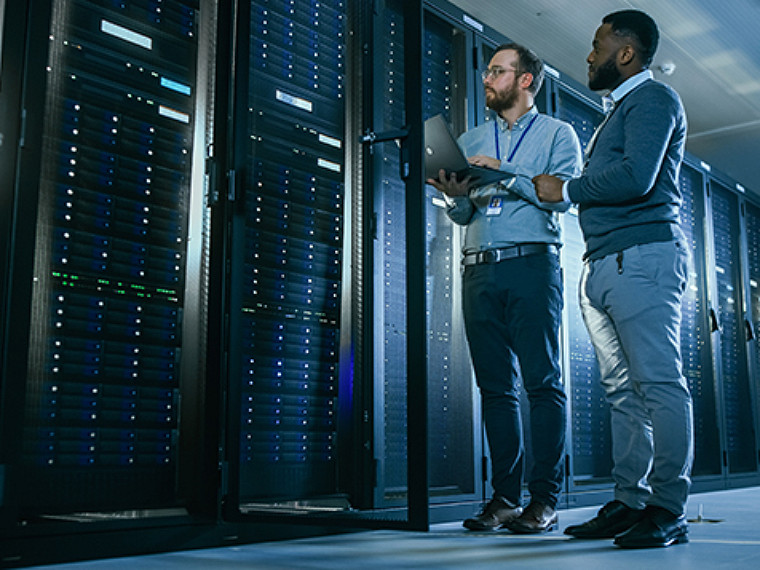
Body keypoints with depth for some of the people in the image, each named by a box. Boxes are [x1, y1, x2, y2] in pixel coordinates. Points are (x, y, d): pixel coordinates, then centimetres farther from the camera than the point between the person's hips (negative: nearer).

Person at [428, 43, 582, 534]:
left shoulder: (557, 133, 10)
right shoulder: (471, 140, 23)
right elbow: (462, 215, 18)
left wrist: (503, 170, -12)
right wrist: (457, 195, -4)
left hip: (532, 263, -4)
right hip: (480, 269, 4)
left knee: (542, 381, -7)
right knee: (496, 384, 3)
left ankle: (545, 499, -3)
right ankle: (505, 497, 7)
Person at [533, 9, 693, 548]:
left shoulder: (653, 98, -1)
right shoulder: (621, 110, 29)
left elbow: (636, 177, -17)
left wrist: (566, 189, -6)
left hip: (643, 256, -10)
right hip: (603, 264, 10)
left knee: (660, 385, -9)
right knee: (624, 392, 7)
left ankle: (668, 511, -7)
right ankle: (630, 504, 10)